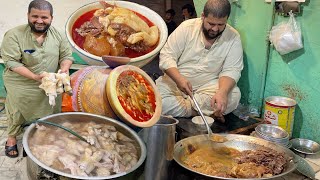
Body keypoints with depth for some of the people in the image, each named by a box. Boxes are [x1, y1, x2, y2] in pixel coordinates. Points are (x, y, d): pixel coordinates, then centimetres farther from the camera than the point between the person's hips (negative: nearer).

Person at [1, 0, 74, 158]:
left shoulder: (56, 34, -4)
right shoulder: (14, 35, -18)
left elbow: (67, 54, 2)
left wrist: (64, 68, -20)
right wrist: (35, 77, -29)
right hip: (21, 87, -3)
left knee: (50, 114, 17)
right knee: (17, 115, 15)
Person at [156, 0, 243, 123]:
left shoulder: (233, 37, -7)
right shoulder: (187, 27, -9)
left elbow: (231, 70, -10)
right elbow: (166, 56, -13)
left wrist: (222, 92, -33)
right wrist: (179, 79, -32)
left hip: (208, 85, 0)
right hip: (175, 81, 0)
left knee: (233, 96, -28)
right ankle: (203, 112, -15)